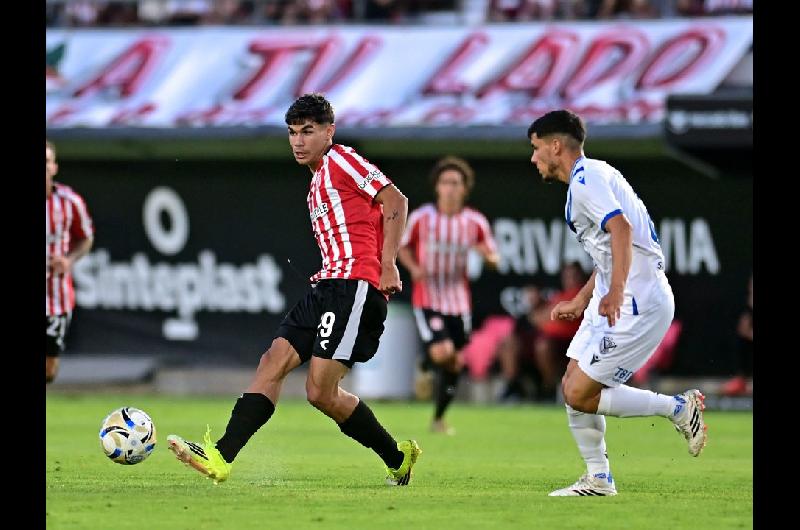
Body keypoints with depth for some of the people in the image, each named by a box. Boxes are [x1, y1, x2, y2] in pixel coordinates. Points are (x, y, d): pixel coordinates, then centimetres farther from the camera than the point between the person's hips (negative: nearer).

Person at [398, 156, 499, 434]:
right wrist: (414, 267, -12)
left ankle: (438, 418, 24)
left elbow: (494, 257, 5)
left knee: (455, 364, 7)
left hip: (458, 303, 3)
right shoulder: (420, 217, -6)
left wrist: (489, 255, -20)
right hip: (427, 299, -3)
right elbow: (403, 247, 8)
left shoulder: (475, 222, -3)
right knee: (442, 353, -23)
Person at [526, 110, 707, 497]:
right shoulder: (592, 176, 20)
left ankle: (678, 408, -2)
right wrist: (580, 302, 34)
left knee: (579, 395, -11)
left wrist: (616, 291, -39)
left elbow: (620, 228, -30)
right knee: (572, 388, 10)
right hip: (613, 301, 11)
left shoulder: (586, 180, -13)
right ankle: (598, 479, 15)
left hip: (637, 304, -11)